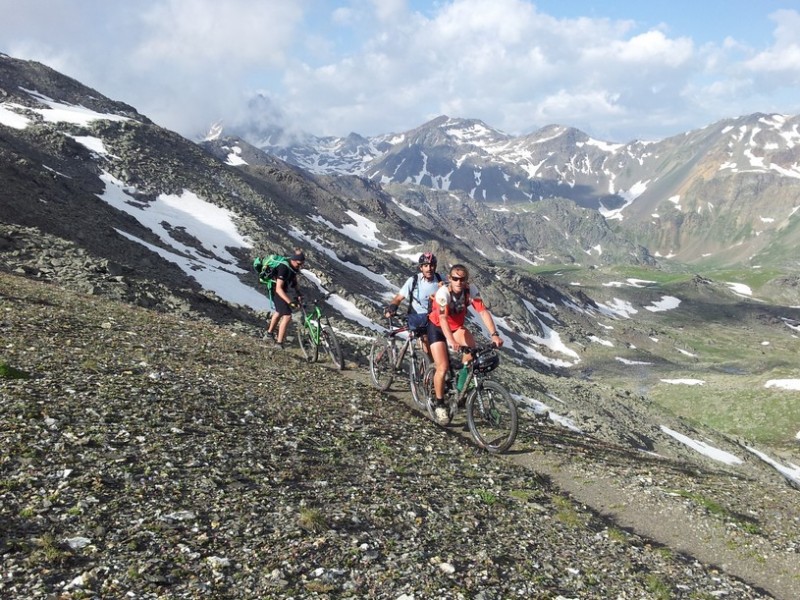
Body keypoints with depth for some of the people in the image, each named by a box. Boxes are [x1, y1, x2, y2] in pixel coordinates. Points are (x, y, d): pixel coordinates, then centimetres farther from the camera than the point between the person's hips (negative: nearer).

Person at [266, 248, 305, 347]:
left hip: (283, 290, 9)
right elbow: (279, 289, -40)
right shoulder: (284, 268, -34)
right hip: (276, 292, -9)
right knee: (287, 316, -16)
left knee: (279, 311, 28)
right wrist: (290, 302, -46)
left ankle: (270, 331, 50)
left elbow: (294, 280, 9)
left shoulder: (294, 266, -9)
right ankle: (279, 342, -8)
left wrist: (298, 293, -2)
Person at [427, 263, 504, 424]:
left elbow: (483, 311, -28)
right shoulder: (443, 293, -31)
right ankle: (440, 405, 6)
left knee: (471, 348, -27)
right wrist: (451, 341, -57)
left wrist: (494, 334, -42)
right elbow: (443, 318, -42)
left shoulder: (471, 291, -21)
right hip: (437, 327, -3)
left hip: (457, 327, 3)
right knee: (443, 367, -13)